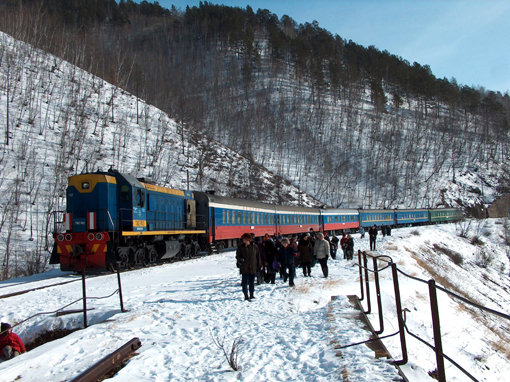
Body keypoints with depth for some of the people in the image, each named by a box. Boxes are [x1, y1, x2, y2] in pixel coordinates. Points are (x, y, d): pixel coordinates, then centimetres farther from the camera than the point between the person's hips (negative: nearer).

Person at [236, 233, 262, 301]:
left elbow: (258, 256, 9)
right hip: (244, 268, -2)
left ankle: (251, 295, 24)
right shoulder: (240, 247, -3)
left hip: (253, 267, 2)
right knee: (245, 281, -3)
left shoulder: (254, 246, 2)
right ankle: (246, 296, 4)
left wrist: (259, 265, 10)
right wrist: (240, 260, -21)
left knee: (252, 282, 11)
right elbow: (237, 256, 1)